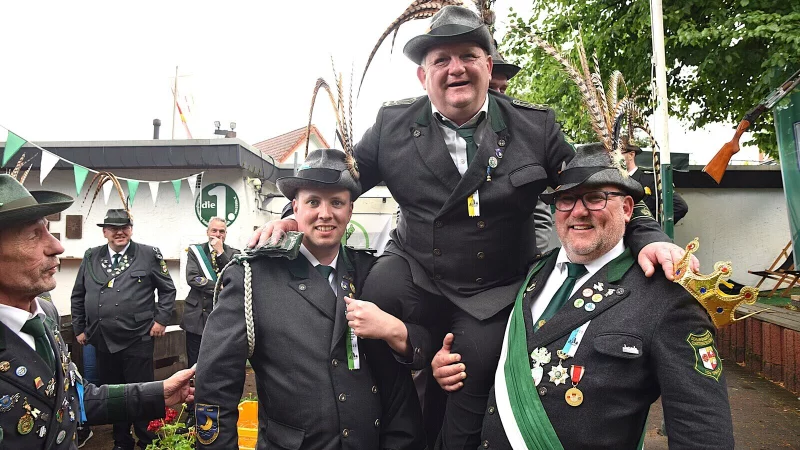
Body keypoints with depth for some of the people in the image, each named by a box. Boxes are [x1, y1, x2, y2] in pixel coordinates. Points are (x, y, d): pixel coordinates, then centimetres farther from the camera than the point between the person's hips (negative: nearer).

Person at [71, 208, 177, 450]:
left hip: (137, 340, -4)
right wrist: (79, 328, 12)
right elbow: (78, 296, 15)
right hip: (102, 341, 4)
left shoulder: (149, 255, -3)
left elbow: (168, 289, 2)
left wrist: (161, 319, -6)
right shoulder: (91, 257, 8)